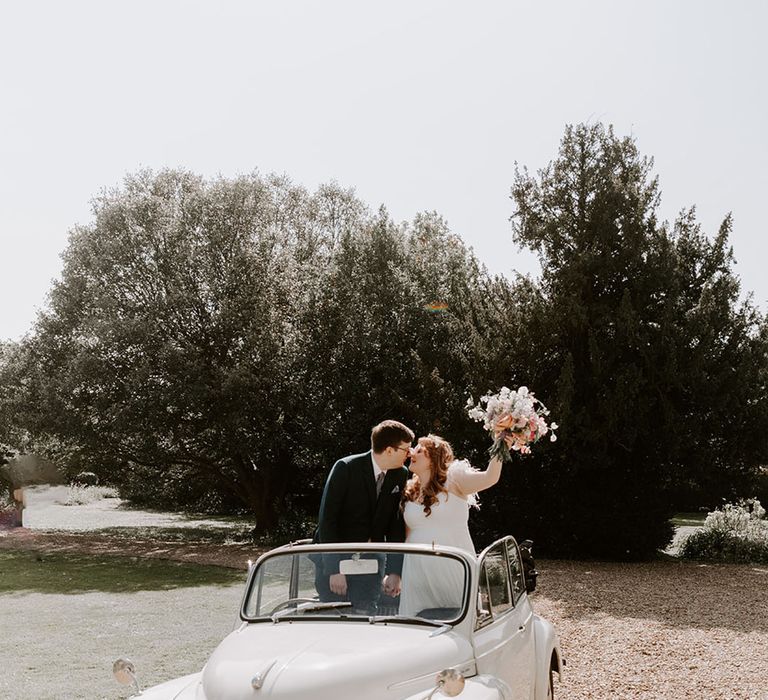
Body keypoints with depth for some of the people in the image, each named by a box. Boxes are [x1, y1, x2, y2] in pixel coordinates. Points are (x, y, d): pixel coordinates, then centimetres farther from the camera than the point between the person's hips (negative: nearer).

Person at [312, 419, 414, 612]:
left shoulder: (400, 475, -1)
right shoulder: (346, 468, -15)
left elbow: (396, 524, 2)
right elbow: (327, 519, -15)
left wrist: (394, 572, -5)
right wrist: (335, 570, -19)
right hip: (335, 560, -4)